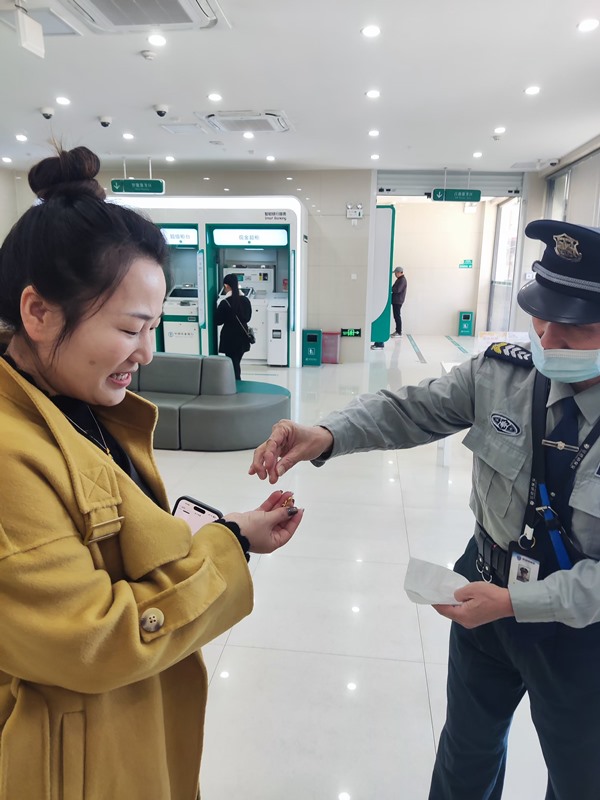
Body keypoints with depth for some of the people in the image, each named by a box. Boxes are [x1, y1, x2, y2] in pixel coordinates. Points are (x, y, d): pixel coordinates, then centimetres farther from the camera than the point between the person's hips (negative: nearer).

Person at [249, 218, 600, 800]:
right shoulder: (502, 373, -15)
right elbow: (409, 410, -15)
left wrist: (516, 602, -27)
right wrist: (325, 435, -33)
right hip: (489, 588, 3)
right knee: (467, 750, 28)